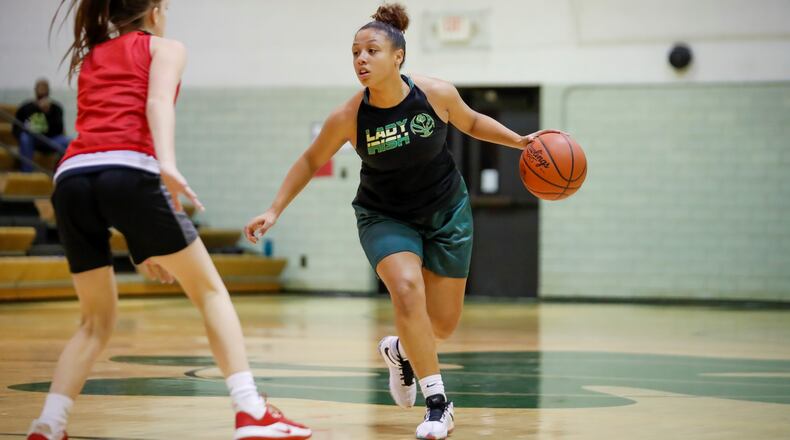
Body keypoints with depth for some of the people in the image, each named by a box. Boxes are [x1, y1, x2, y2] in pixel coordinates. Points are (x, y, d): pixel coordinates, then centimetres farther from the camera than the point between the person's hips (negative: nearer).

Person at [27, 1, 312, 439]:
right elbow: (158, 102, -4)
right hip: (128, 172, -5)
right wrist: (167, 164, -23)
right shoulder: (164, 47, 18)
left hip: (70, 178, 5)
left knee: (97, 318, 19)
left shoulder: (91, 57, 34)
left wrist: (145, 242, 39)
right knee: (208, 289, 8)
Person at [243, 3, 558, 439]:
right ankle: (438, 404, -19)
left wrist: (520, 141, -7)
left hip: (446, 212, 2)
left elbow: (472, 123, 2)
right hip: (385, 217, -2)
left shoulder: (436, 94, -20)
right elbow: (310, 161, -5)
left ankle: (400, 350, 42)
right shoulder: (348, 117, -21)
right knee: (407, 288, -29)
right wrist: (274, 211, -10)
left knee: (443, 323, 4)